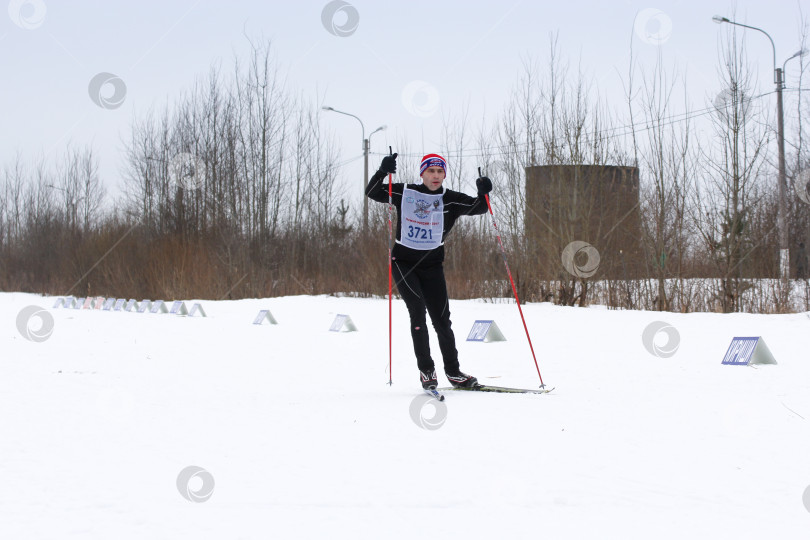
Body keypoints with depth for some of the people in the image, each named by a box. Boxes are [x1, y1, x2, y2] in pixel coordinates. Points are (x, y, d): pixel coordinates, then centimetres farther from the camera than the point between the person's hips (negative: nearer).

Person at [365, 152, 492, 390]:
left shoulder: (450, 200, -1)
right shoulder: (405, 193, -5)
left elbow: (478, 207, -6)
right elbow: (372, 193, -6)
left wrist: (483, 193, -28)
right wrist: (382, 172, -24)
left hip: (432, 265, 2)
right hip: (403, 262, -2)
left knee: (441, 319, 1)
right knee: (418, 308, -19)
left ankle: (453, 371, 13)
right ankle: (426, 369, -12)